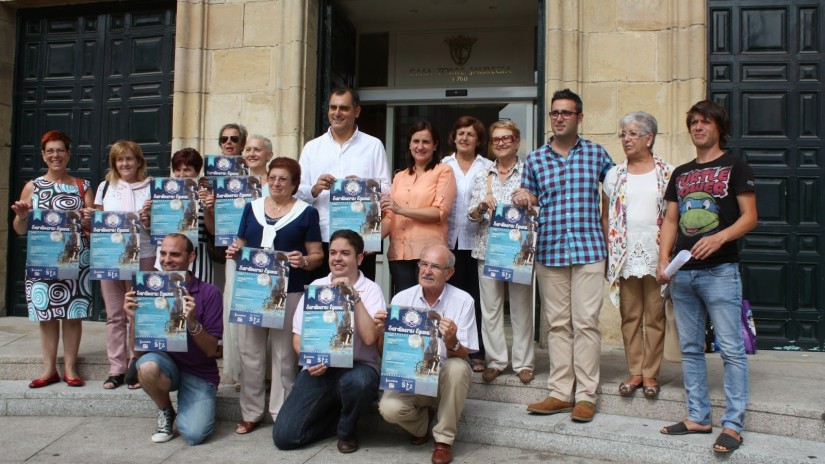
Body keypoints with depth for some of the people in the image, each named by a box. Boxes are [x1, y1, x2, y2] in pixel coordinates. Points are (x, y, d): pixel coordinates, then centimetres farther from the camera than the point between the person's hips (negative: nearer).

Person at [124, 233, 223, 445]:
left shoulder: (209, 293, -10)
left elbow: (211, 350, -12)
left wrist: (192, 322, -29)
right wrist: (134, 317, -21)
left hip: (199, 373, -2)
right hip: (165, 363, 2)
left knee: (194, 434, -22)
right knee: (147, 365, -33)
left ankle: (184, 411, 15)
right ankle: (166, 412, -1)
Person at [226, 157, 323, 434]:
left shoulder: (306, 212, 4)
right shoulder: (252, 208, 13)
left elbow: (317, 255, 2)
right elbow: (240, 244, 18)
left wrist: (304, 261, -19)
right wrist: (233, 251, -3)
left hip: (289, 291, -3)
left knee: (283, 353, 1)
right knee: (250, 352, 7)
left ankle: (282, 413, 14)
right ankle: (250, 413, 19)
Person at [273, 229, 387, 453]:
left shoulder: (371, 289, -2)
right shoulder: (315, 287, 8)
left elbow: (370, 338, -17)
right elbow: (298, 335, 8)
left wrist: (354, 296, -20)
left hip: (358, 366, -2)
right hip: (318, 368, 3)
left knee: (356, 382, -40)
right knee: (284, 436, -13)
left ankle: (347, 429, -4)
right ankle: (337, 416, 16)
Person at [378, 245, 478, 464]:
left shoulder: (463, 300, -10)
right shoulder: (402, 298, -4)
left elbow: (462, 356, -13)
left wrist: (451, 343, -36)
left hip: (445, 378, -1)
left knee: (457, 368, -34)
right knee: (389, 409, -28)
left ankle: (444, 439, -12)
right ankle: (422, 424, 10)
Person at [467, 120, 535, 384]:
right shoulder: (482, 176, 12)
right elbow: (471, 215, 8)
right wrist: (482, 206, -12)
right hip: (488, 248, 3)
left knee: (521, 307, 2)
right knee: (490, 307, 4)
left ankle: (523, 363, 13)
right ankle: (495, 361, 15)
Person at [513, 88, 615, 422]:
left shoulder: (596, 153, 7)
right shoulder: (534, 160, 9)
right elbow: (528, 200, 16)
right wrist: (522, 199, -7)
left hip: (589, 249, -2)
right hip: (549, 251, 2)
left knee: (586, 323, -2)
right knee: (557, 324, 7)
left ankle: (586, 395, 7)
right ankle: (560, 393, 15)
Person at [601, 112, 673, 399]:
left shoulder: (668, 174, 3)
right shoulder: (614, 174, 9)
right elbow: (606, 217, 10)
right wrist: (608, 252, 2)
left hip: (657, 256, -2)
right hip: (625, 256, 2)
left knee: (655, 316, 4)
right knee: (630, 316, 7)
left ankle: (651, 373, 15)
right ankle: (635, 372, 18)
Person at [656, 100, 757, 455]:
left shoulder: (734, 166, 3)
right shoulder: (681, 173, 17)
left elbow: (750, 217, -4)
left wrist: (719, 237, -21)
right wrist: (663, 260, 2)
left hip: (720, 270, -5)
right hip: (682, 273, 6)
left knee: (731, 349, -5)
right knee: (690, 348, 10)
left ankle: (733, 424, 1)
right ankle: (698, 417, 19)